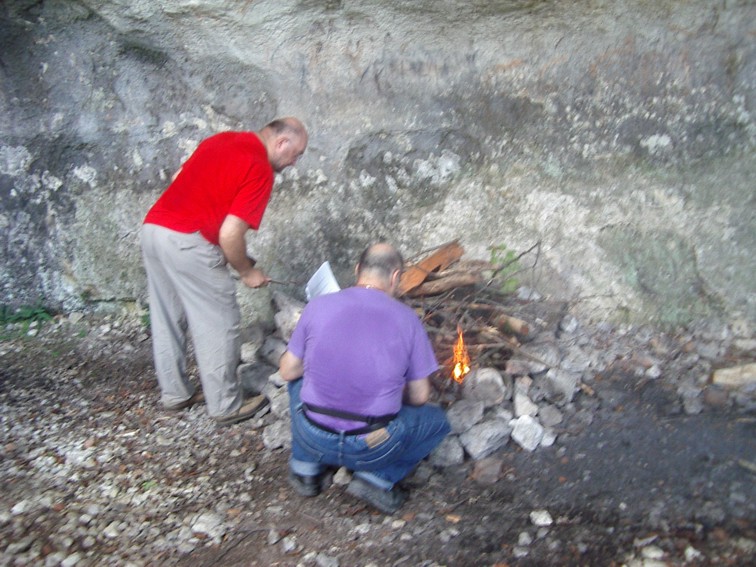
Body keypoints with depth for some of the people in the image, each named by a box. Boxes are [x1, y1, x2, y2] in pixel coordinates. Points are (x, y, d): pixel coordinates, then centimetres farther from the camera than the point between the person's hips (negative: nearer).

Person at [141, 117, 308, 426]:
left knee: (166, 320, 19)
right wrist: (247, 271, 0)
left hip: (152, 226, 9)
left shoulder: (221, 139, 15)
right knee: (219, 325, 5)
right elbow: (230, 234, -16)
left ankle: (174, 393, 34)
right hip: (188, 242, -9)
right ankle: (226, 405, 17)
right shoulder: (260, 170, -11)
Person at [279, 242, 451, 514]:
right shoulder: (406, 318, -6)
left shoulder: (318, 306, -3)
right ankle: (379, 478, 5)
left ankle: (306, 466, 21)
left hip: (313, 439, 3)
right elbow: (419, 397, 0)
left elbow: (287, 371, 6)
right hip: (372, 450, -2)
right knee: (437, 420, 24)